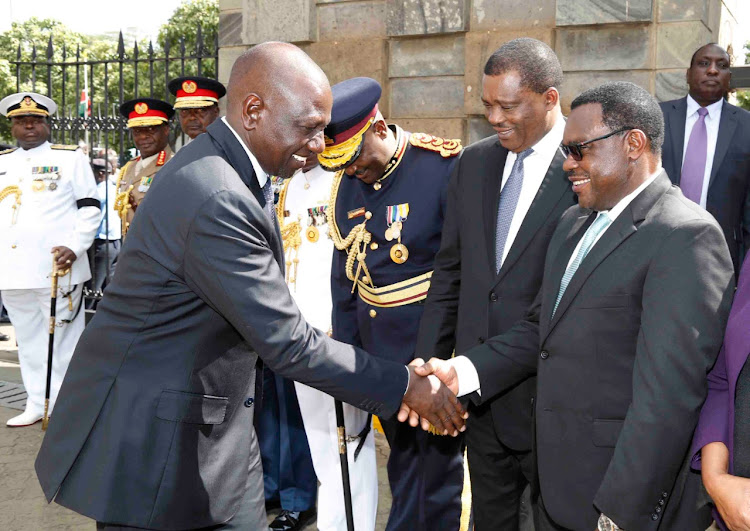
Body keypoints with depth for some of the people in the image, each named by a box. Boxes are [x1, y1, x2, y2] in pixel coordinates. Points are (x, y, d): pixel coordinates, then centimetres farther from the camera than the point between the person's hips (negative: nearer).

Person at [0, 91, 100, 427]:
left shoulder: (71, 158, 3)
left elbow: (90, 207, -1)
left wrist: (75, 247, -15)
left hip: (57, 268, -5)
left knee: (63, 339, -1)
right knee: (28, 340, 12)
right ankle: (37, 404, 22)